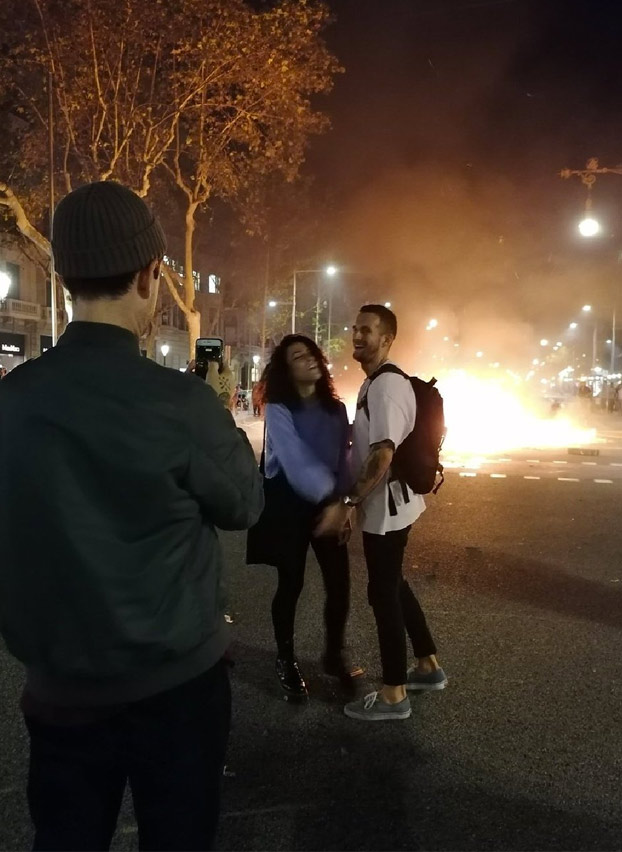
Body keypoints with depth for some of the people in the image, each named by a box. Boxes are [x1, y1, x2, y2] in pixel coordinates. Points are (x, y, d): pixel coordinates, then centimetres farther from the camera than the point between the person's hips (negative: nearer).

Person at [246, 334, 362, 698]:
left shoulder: (336, 408, 4)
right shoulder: (279, 409, -12)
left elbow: (343, 460, 2)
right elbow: (295, 462, -21)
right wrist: (330, 497, -20)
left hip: (329, 503, 5)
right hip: (290, 504, -4)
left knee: (340, 582, 4)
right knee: (291, 584, 4)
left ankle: (334, 655, 27)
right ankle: (286, 660, 24)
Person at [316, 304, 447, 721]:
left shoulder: (387, 385, -21)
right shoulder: (375, 383, 12)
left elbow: (383, 454, -28)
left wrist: (347, 503, -29)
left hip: (386, 505, -10)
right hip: (386, 503, 10)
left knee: (382, 593, 0)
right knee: (393, 585, 20)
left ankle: (394, 695, 14)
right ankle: (428, 665, 35)